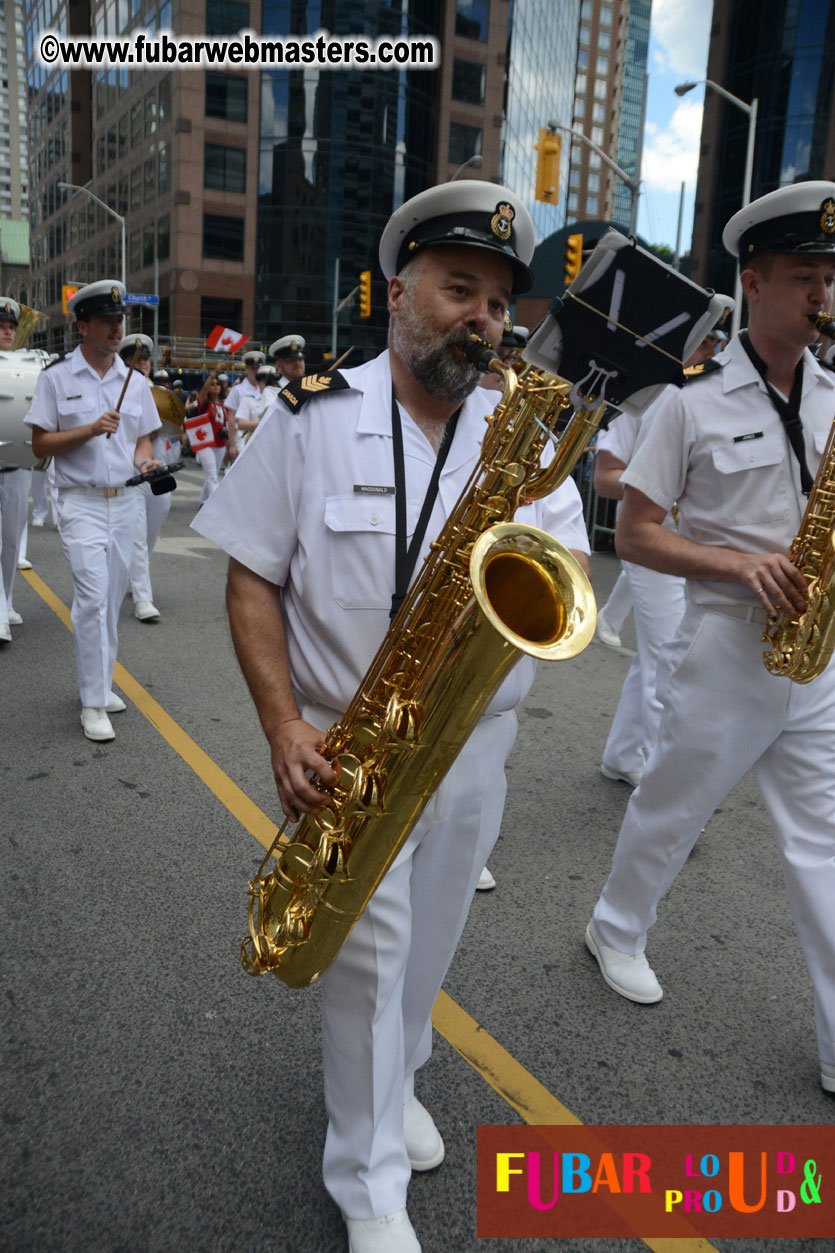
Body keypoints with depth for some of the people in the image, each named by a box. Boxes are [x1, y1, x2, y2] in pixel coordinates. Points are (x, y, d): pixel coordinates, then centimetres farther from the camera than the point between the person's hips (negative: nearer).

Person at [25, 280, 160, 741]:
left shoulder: (135, 381, 10)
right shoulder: (56, 377, -2)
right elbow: (40, 444, -4)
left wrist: (145, 459, -8)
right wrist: (90, 430, -17)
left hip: (125, 502, 5)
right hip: (81, 503, -5)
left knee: (111, 600, 12)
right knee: (92, 598, -13)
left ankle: (100, 682, 27)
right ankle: (93, 704, -6)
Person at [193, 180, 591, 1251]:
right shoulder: (313, 417, -7)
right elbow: (251, 578, -7)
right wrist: (284, 728, -18)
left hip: (476, 744, 4)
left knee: (429, 940, 19)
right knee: (371, 952, 0)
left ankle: (390, 1078, 49)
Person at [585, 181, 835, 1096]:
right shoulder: (695, 401, -7)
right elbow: (634, 535, -7)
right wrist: (737, 562, -19)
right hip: (728, 646, -4)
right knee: (670, 808, 13)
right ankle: (616, 932, 41)